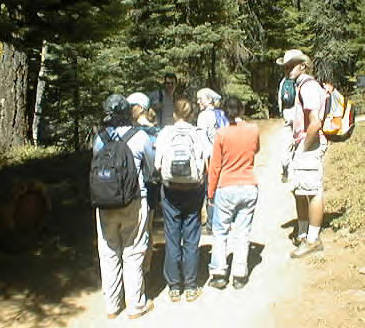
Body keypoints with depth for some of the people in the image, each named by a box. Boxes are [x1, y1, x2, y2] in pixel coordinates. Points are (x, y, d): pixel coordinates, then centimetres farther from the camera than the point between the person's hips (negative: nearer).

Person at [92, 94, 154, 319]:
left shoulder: (100, 138, -1)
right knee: (133, 255, 8)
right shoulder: (140, 136, -8)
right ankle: (136, 305, 20)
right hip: (134, 202, -2)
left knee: (109, 254, 13)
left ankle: (112, 305, 25)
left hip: (105, 204, 3)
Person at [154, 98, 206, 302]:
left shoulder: (165, 134, -4)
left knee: (172, 239, 8)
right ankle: (191, 287, 17)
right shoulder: (198, 135, -4)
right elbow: (205, 165, -7)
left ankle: (174, 287, 17)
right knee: (191, 240, 9)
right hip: (193, 191, 0)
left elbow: (157, 165, -6)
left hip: (170, 191, 0)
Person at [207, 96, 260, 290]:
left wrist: (211, 192, 4)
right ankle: (240, 276, 12)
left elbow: (214, 166, -6)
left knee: (220, 232, 10)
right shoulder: (253, 130, -1)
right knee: (242, 233, 8)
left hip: (226, 189, -2)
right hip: (249, 187, 3)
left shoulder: (222, 134, -9)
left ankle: (218, 275, 11)